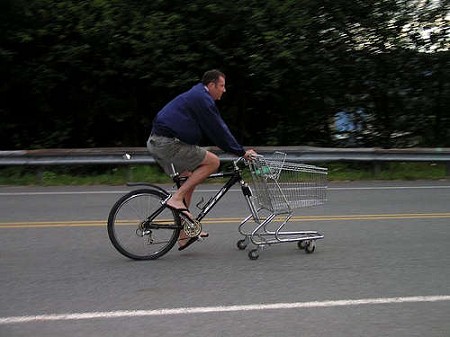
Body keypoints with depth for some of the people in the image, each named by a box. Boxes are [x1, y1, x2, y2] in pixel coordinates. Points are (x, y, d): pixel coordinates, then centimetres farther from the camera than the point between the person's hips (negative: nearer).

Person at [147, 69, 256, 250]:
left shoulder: (197, 96, 22)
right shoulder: (202, 99, -11)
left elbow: (217, 128, 24)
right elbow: (217, 131, -13)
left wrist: (238, 150, 20)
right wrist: (241, 152, -6)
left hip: (156, 142, 11)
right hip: (168, 143, -11)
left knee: (189, 179, 17)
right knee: (213, 162, -10)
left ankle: (184, 235, 18)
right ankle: (176, 198, -10)